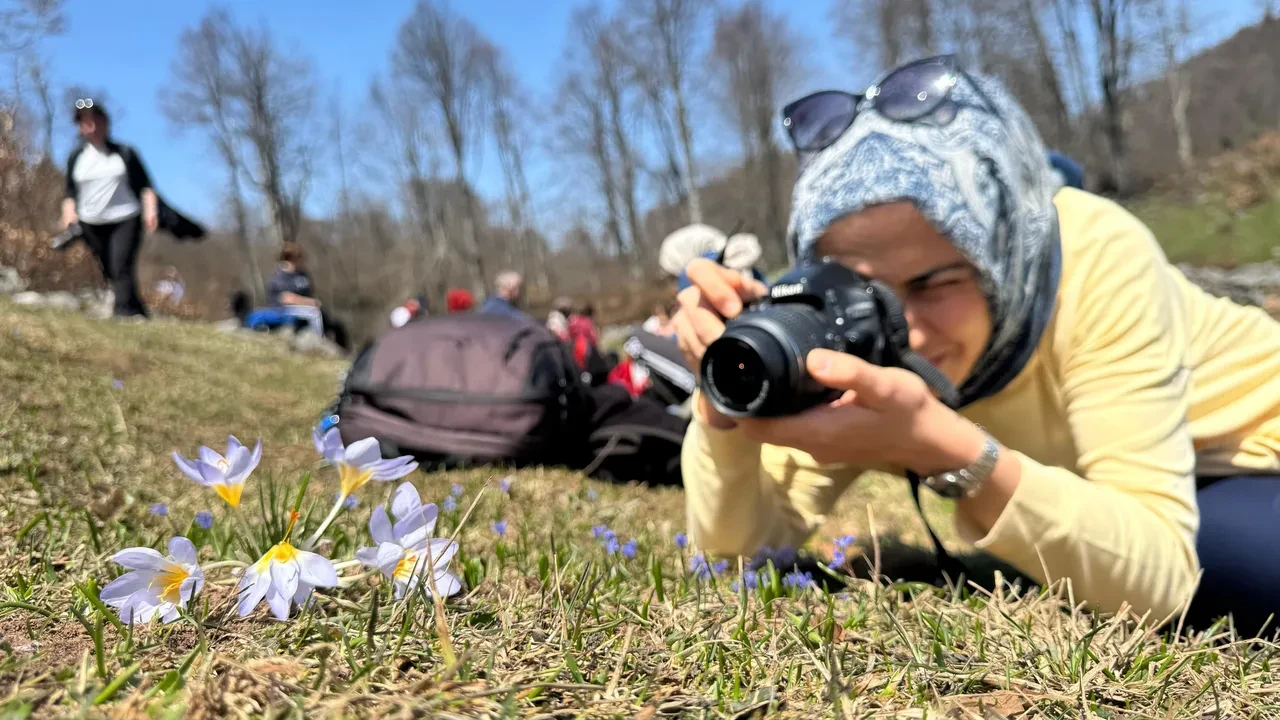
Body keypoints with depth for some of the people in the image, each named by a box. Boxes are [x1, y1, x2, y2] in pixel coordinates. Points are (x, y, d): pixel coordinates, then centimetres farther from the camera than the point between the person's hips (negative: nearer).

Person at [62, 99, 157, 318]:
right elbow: (70, 192, 14)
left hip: (125, 219, -3)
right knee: (109, 273, 5)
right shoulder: (76, 158, 10)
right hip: (91, 224, 4)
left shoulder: (124, 152, 3)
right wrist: (68, 217, 0)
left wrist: (150, 210, -10)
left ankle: (123, 313, -20)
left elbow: (145, 185, 3)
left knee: (122, 270, -17)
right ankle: (140, 315, 14)